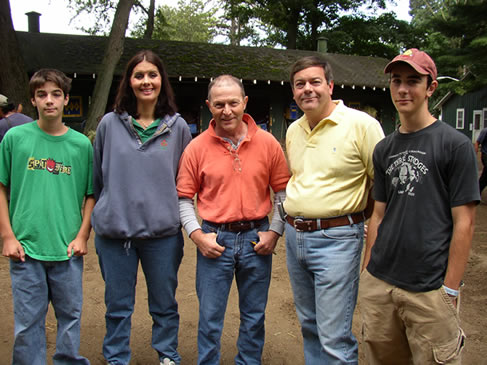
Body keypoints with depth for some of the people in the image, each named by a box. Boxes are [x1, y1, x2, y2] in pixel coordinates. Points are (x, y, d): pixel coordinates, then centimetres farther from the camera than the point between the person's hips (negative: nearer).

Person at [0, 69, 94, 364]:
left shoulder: (82, 144, 2)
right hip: (25, 248, -1)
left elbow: (91, 194, 6)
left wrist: (83, 236, -2)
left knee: (70, 316, 12)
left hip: (69, 249, 1)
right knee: (28, 321, 10)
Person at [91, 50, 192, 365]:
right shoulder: (110, 124, 1)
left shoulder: (178, 127, 1)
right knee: (118, 305, 13)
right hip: (114, 231, 0)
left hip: (163, 231, 0)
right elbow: (97, 176, 10)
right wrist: (108, 211, 12)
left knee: (164, 303, 14)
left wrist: (172, 212, 8)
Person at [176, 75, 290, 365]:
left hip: (256, 238, 1)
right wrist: (197, 235, -8)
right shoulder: (197, 147, -3)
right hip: (214, 240, -1)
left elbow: (283, 191, 5)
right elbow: (184, 198, 2)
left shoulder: (267, 142, -1)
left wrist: (275, 232, -3)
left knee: (254, 316, 16)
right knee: (210, 318, 9)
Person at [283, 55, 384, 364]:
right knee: (309, 325, 19)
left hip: (336, 239, -7)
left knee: (335, 338, -3)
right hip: (294, 235, 7)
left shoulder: (361, 124, -10)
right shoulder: (293, 131, 11)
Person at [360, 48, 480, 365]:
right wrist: (368, 272, 9)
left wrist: (450, 290, -11)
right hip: (379, 284, 5)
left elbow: (464, 223, -8)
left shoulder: (456, 144, -5)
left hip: (430, 291, -5)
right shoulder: (384, 149, 11)